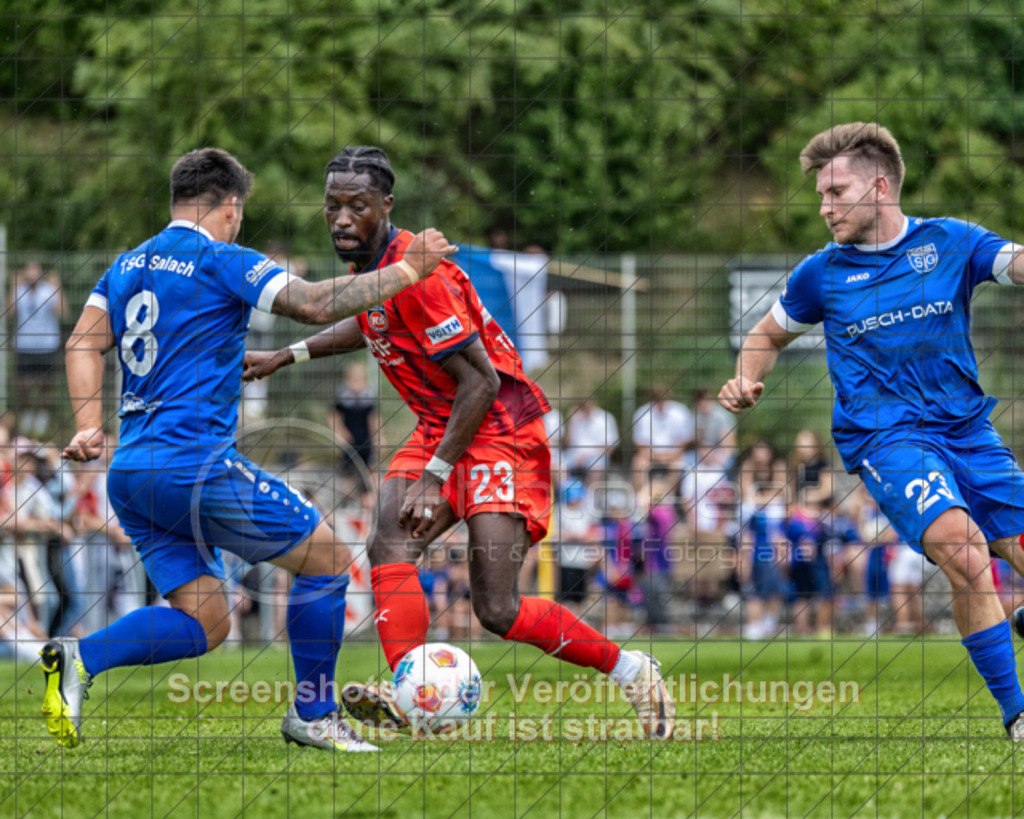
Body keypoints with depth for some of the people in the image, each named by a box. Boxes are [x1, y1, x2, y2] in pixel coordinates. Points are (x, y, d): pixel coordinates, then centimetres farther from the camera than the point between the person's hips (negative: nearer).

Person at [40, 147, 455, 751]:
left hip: (129, 474, 8)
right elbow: (318, 305, -12)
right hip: (196, 464, -8)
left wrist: (90, 427, 1)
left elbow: (84, 344, 9)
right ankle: (313, 715, 10)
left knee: (205, 622, 9)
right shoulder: (222, 262, -4)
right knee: (327, 559, 5)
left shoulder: (127, 266, 18)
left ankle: (81, 658, -11)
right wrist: (406, 271, -4)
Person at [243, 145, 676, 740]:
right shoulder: (369, 267, 6)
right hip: (440, 427, 9)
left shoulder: (416, 272, -22)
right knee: (391, 545, -19)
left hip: (500, 430, -9)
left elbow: (481, 380, -22)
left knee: (498, 609, -14)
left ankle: (632, 672, 4)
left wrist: (436, 474, -22)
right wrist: (287, 356, 28)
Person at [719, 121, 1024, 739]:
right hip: (885, 437, -3)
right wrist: (746, 382, 1)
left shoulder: (951, 242, 5)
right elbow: (769, 335, 22)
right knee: (963, 551, -28)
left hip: (968, 428, 3)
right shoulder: (822, 274, 7)